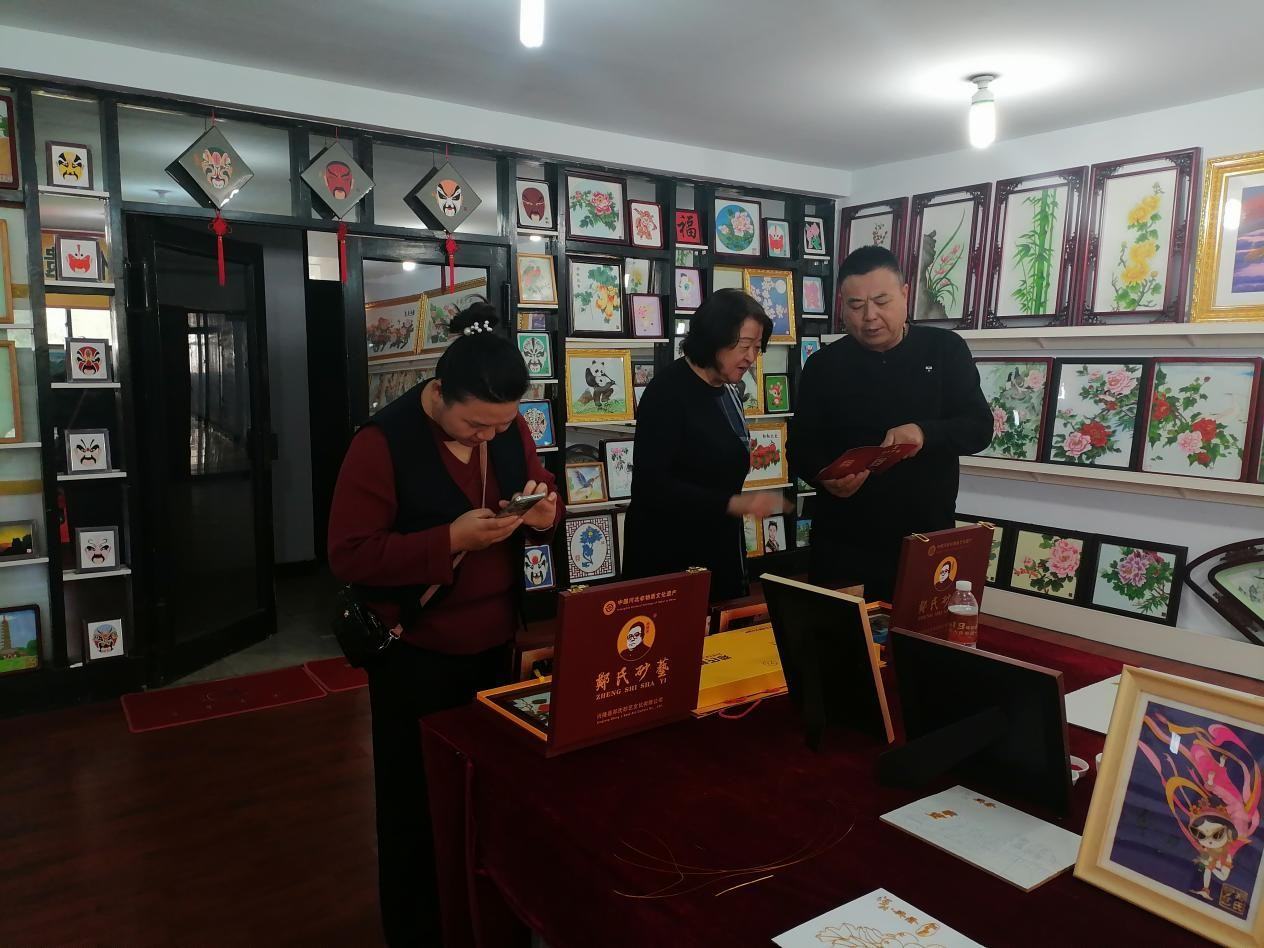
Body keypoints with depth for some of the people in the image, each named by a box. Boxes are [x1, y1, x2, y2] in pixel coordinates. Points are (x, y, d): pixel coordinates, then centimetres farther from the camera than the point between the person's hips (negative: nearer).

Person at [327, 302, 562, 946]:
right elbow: (348, 556, -20)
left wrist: (544, 511, -15)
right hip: (416, 652, -5)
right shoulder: (383, 441, -19)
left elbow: (543, 493, 10)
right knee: (417, 803, 12)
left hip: (496, 642, 5)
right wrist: (451, 540, -30)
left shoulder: (510, 428, -2)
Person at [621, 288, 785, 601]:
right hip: (670, 557, -8)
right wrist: (731, 504, -29)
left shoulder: (728, 391, 8)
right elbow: (651, 484, -24)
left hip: (721, 549, 8)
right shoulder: (668, 392, -17)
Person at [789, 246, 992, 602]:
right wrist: (826, 477, -20)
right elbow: (799, 448, 2)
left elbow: (979, 428, -3)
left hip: (927, 544, 0)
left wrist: (925, 433, -24)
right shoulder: (823, 365, 2)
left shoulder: (945, 350, 1)